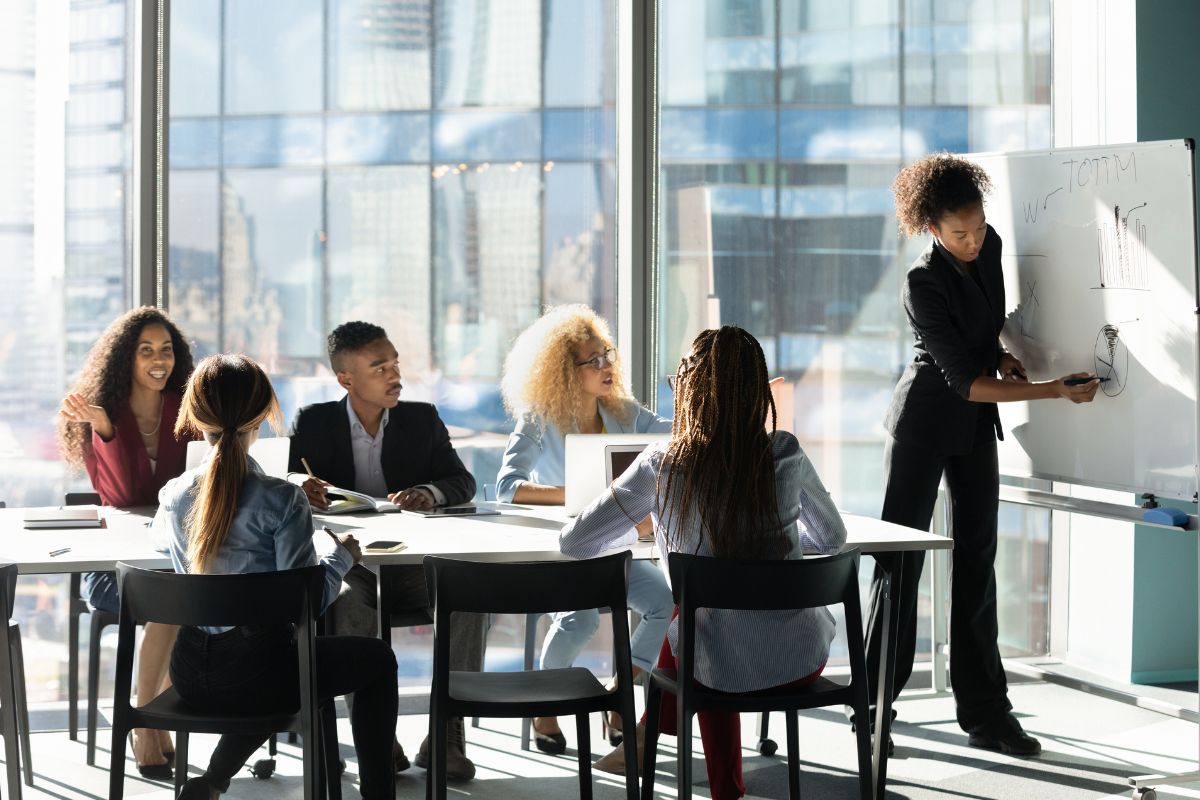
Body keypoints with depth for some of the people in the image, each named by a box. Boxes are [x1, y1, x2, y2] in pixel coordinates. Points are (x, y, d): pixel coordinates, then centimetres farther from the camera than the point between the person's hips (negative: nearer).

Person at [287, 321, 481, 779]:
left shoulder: (423, 419, 10)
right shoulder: (313, 423, 6)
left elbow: (463, 481, 5)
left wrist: (429, 493, -20)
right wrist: (301, 486, -25)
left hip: (412, 562, 2)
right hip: (344, 561, -2)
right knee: (350, 604, -37)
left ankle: (445, 734, -23)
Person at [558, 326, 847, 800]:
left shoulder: (662, 465, -12)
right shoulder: (786, 454, -7)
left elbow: (574, 543, -5)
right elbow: (832, 538, 10)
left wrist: (633, 527, 15)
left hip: (727, 668, -1)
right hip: (803, 661, 1)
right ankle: (652, 733, 45)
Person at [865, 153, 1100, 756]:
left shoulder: (990, 246, -4)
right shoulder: (924, 284, -24)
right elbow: (964, 381, -26)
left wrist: (1001, 355, -3)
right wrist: (1053, 391, -29)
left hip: (976, 427, 7)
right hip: (925, 422, -6)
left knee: (977, 559, 6)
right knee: (901, 558, -2)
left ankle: (984, 711, 9)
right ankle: (871, 703, 7)